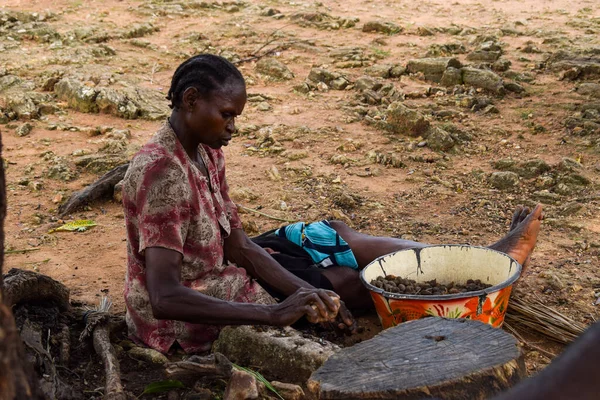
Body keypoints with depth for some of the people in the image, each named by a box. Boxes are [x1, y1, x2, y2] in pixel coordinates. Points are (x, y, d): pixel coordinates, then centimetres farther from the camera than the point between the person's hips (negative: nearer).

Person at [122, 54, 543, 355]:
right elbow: (165, 298, -36)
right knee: (344, 277, -3)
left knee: (338, 234, 5)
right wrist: (276, 312, -39)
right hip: (183, 325, -8)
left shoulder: (205, 151, 1)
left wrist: (306, 292, -17)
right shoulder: (162, 173, -29)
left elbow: (239, 246, -2)